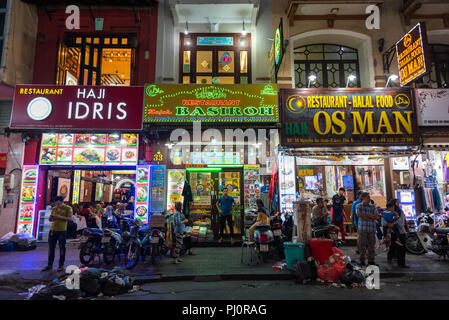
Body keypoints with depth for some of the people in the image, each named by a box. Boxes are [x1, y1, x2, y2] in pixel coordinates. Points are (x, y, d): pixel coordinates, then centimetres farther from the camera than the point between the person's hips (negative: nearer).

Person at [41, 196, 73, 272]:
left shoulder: (68, 208, -2)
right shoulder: (54, 208, 12)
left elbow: (70, 218, -10)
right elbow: (50, 219, 19)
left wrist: (61, 217, -20)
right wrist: (50, 217, -4)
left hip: (62, 231, -5)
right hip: (52, 230, 5)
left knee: (62, 248, 2)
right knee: (51, 248, 10)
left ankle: (61, 265, 10)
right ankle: (49, 265, 21)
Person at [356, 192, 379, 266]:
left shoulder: (373, 206, 13)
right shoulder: (359, 206, 4)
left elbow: (376, 216, 1)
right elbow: (358, 214, -13)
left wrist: (365, 216, -11)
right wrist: (371, 216, -7)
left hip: (372, 229, 3)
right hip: (362, 228, -3)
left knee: (371, 245, 6)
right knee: (362, 245, 0)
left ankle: (371, 260, 17)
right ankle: (362, 260, 10)